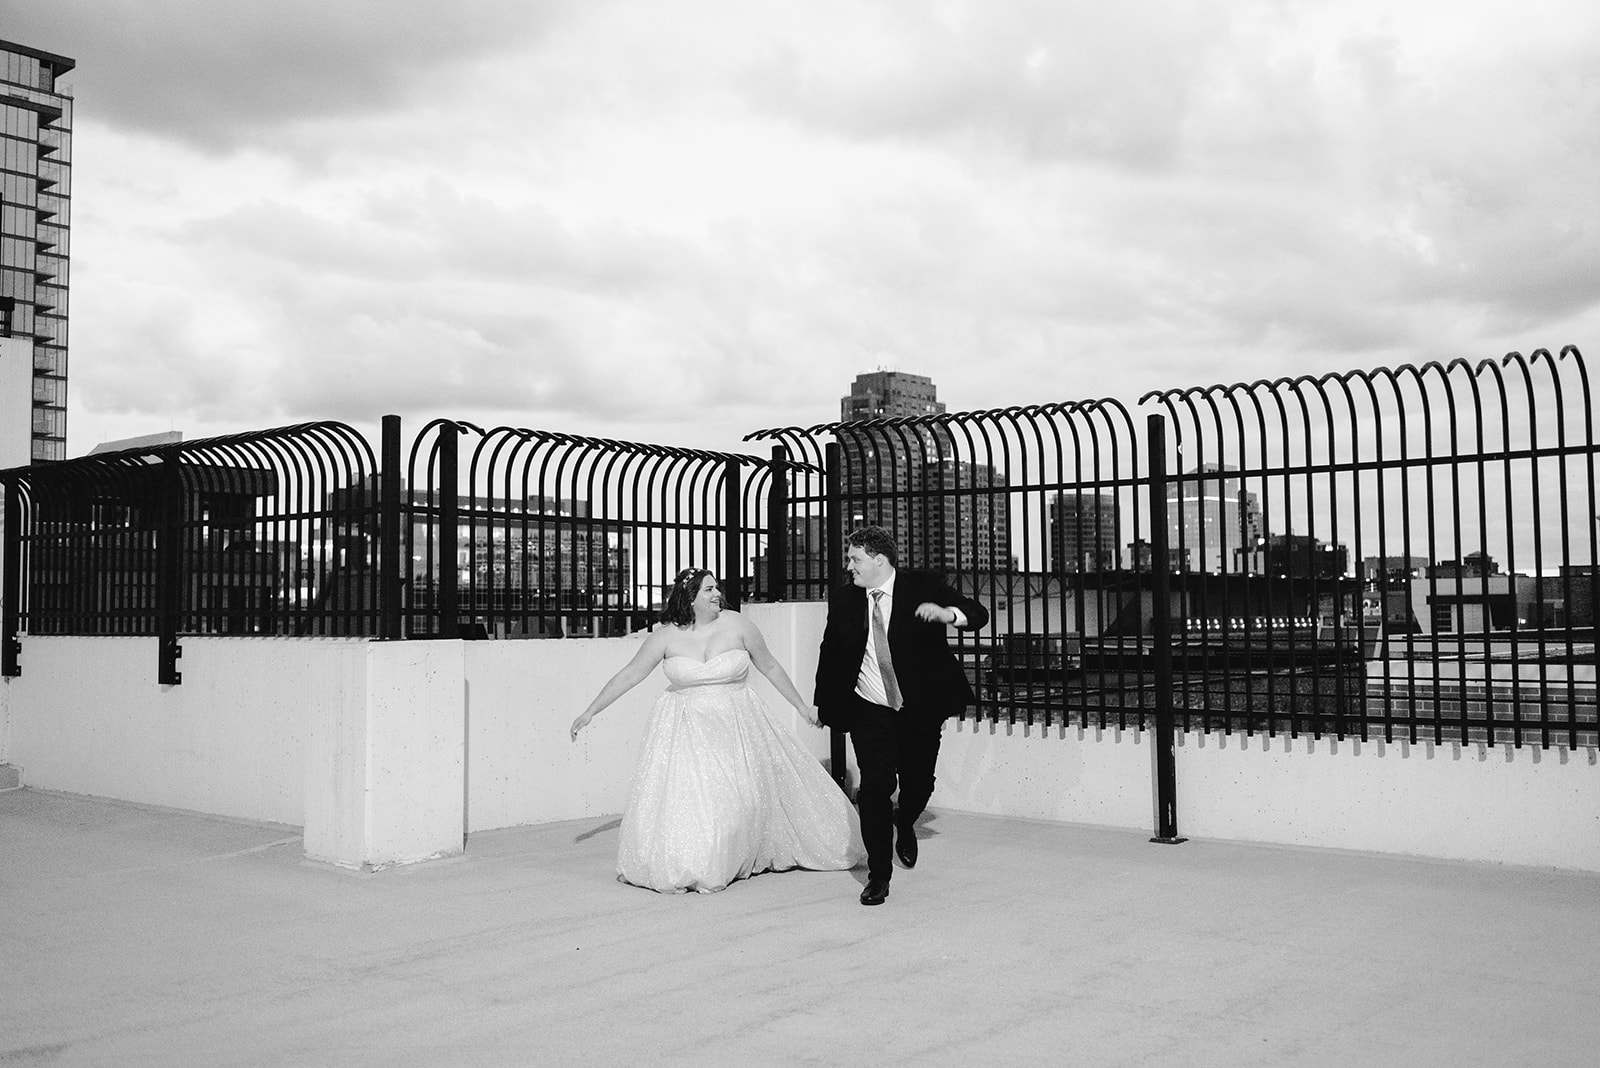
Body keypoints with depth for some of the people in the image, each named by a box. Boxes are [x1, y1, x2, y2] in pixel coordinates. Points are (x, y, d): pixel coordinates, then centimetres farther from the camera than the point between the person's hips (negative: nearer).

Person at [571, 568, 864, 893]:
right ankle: (686, 869, 13)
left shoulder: (736, 624, -6)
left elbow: (770, 667, 4)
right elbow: (628, 676, 0)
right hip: (687, 731, -1)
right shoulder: (666, 637, -6)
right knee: (685, 802, -5)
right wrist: (589, 713, -1)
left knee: (748, 795, 7)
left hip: (737, 725, 1)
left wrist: (802, 706, 10)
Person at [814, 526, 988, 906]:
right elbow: (831, 655, 10)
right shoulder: (844, 600, -1)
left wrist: (946, 613, -35)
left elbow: (978, 614, -14)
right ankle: (878, 875, 6)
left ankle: (904, 824, 47)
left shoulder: (924, 586, -8)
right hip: (870, 713, 1)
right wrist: (825, 705, 9)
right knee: (874, 788, -8)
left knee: (918, 784, 11)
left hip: (921, 710, 0)